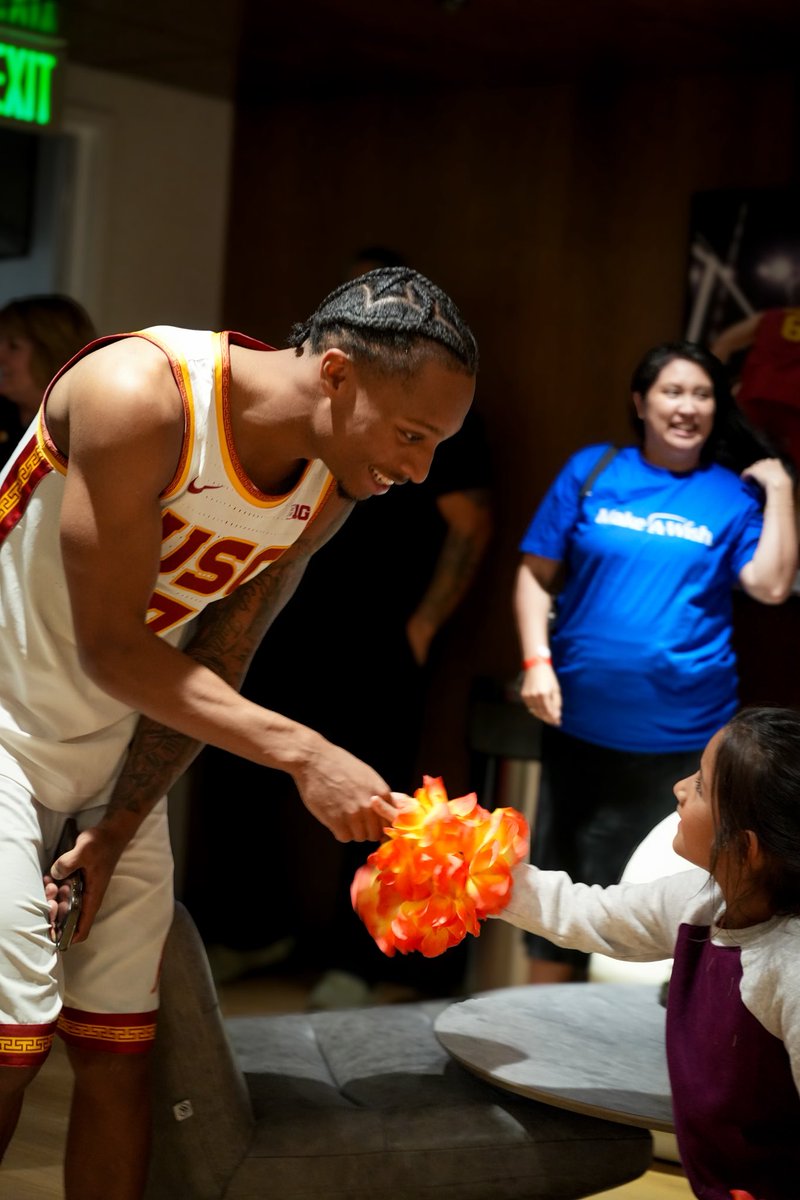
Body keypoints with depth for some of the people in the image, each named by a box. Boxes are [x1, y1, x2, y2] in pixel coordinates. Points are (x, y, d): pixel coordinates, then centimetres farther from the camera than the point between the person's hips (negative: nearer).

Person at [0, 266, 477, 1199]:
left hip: (116, 753, 6)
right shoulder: (140, 395, -27)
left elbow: (214, 664, -1)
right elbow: (109, 645, -26)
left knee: (119, 1046, 6)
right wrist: (304, 754, -31)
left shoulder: (331, 487, -6)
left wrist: (115, 833, -5)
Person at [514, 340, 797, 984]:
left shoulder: (733, 494, 2)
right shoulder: (592, 470, 2)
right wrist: (537, 661, -8)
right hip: (582, 720, 1)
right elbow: (537, 573, 3)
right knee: (561, 874, 11)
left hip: (684, 731, 0)